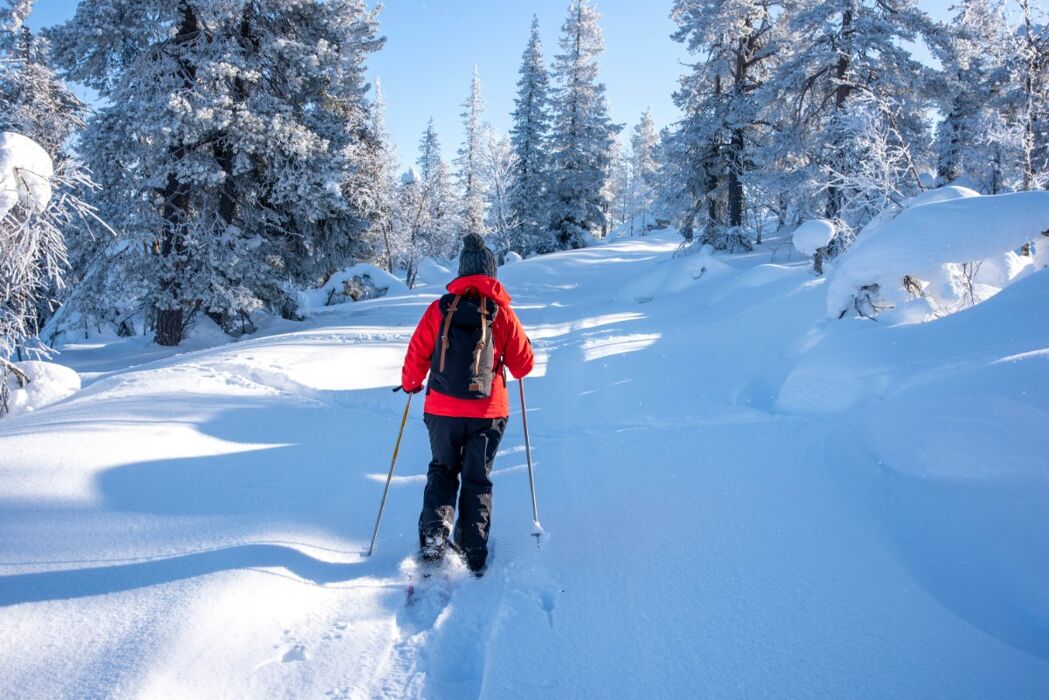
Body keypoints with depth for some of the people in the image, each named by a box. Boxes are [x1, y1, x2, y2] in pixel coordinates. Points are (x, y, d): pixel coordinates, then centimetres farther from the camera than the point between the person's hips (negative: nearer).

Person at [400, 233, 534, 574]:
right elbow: (524, 365, -1)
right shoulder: (502, 312, -6)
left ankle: (434, 534, 4)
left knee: (442, 472, 21)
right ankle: (473, 557, 13)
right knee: (477, 481, 13)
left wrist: (411, 384, 21)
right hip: (488, 412, 0)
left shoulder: (440, 308, -4)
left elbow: (417, 355, 1)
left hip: (442, 410, 1)